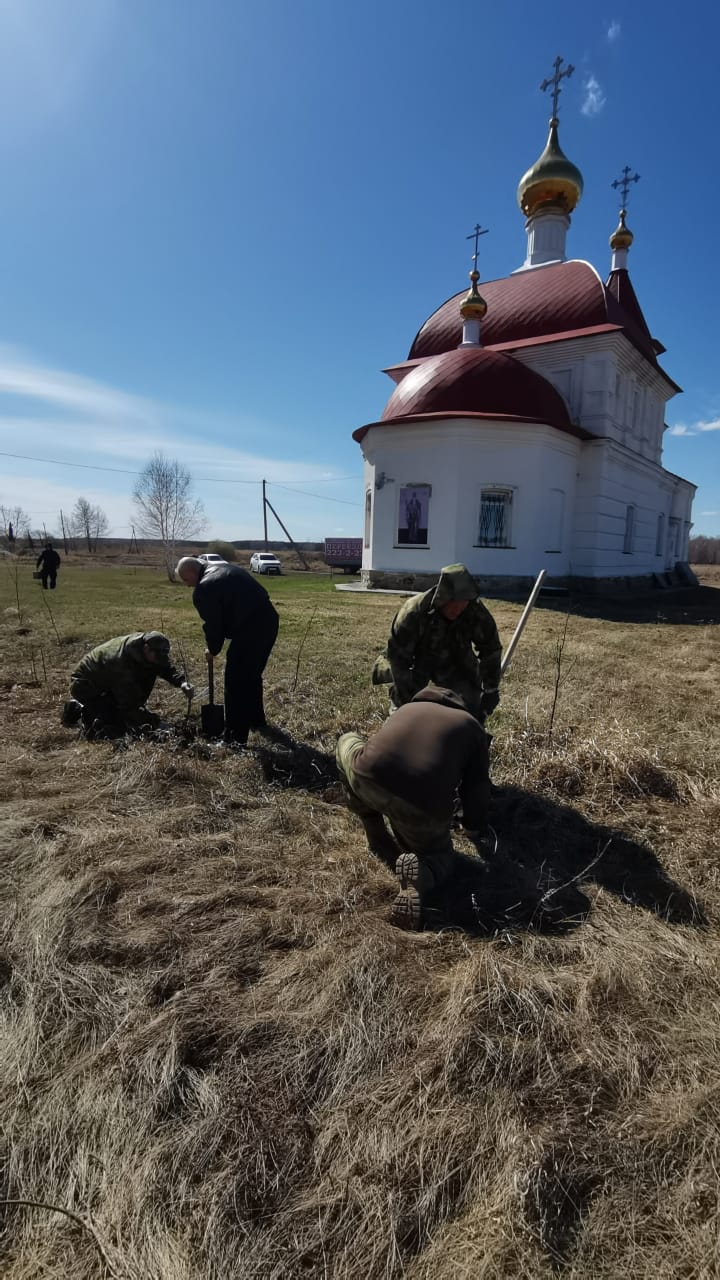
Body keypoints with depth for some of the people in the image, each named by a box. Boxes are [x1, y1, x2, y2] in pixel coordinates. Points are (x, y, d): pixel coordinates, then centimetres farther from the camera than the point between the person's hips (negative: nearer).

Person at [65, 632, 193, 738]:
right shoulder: (122, 661, -38)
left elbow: (167, 668, -4)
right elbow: (128, 704, -31)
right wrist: (155, 721, -29)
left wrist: (182, 683, -23)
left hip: (108, 682, 9)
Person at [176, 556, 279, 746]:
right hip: (269, 620, 10)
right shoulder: (225, 568, 19)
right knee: (252, 674, 25)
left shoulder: (203, 589, -9)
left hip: (250, 629, -9)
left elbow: (212, 625, -5)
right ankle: (256, 719, 40)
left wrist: (213, 650, 14)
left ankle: (235, 736, 6)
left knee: (236, 682, 1)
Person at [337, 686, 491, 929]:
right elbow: (477, 787, 27)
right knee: (440, 856, 32)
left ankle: (377, 837, 30)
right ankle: (423, 873, -6)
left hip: (368, 778, 1)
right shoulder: (471, 727, 25)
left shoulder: (408, 707, 33)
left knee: (347, 742, 35)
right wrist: (474, 827, 47)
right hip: (423, 807, 0)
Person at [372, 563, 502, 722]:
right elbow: (398, 657, -26)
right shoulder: (412, 612, -35)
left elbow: (491, 651, -9)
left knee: (474, 711, -7)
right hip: (417, 665, -2)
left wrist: (491, 691, -6)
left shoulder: (476, 612, -26)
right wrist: (409, 698, -24)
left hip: (454, 665, 2)